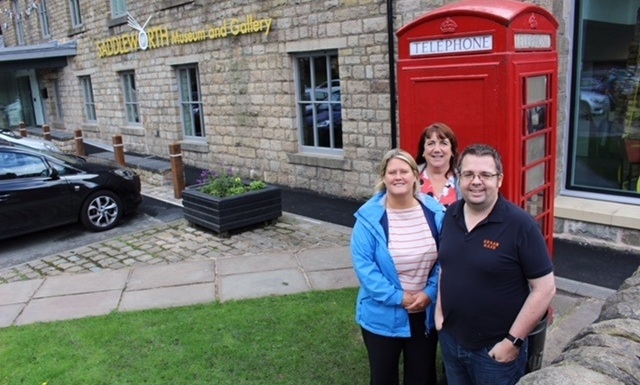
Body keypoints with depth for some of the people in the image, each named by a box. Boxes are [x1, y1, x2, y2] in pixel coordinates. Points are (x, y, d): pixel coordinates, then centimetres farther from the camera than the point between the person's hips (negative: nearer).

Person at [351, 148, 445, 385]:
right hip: (383, 315, -2)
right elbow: (363, 265, -17)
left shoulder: (434, 212, -6)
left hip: (426, 313, 3)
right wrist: (397, 297, -19)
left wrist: (430, 293, -13)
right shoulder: (369, 218, -16)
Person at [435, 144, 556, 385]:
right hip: (450, 340, 5)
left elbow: (545, 288, -16)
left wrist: (513, 341, -16)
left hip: (495, 349, -5)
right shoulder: (451, 214, -2)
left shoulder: (520, 224, -18)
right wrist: (439, 309, 5)